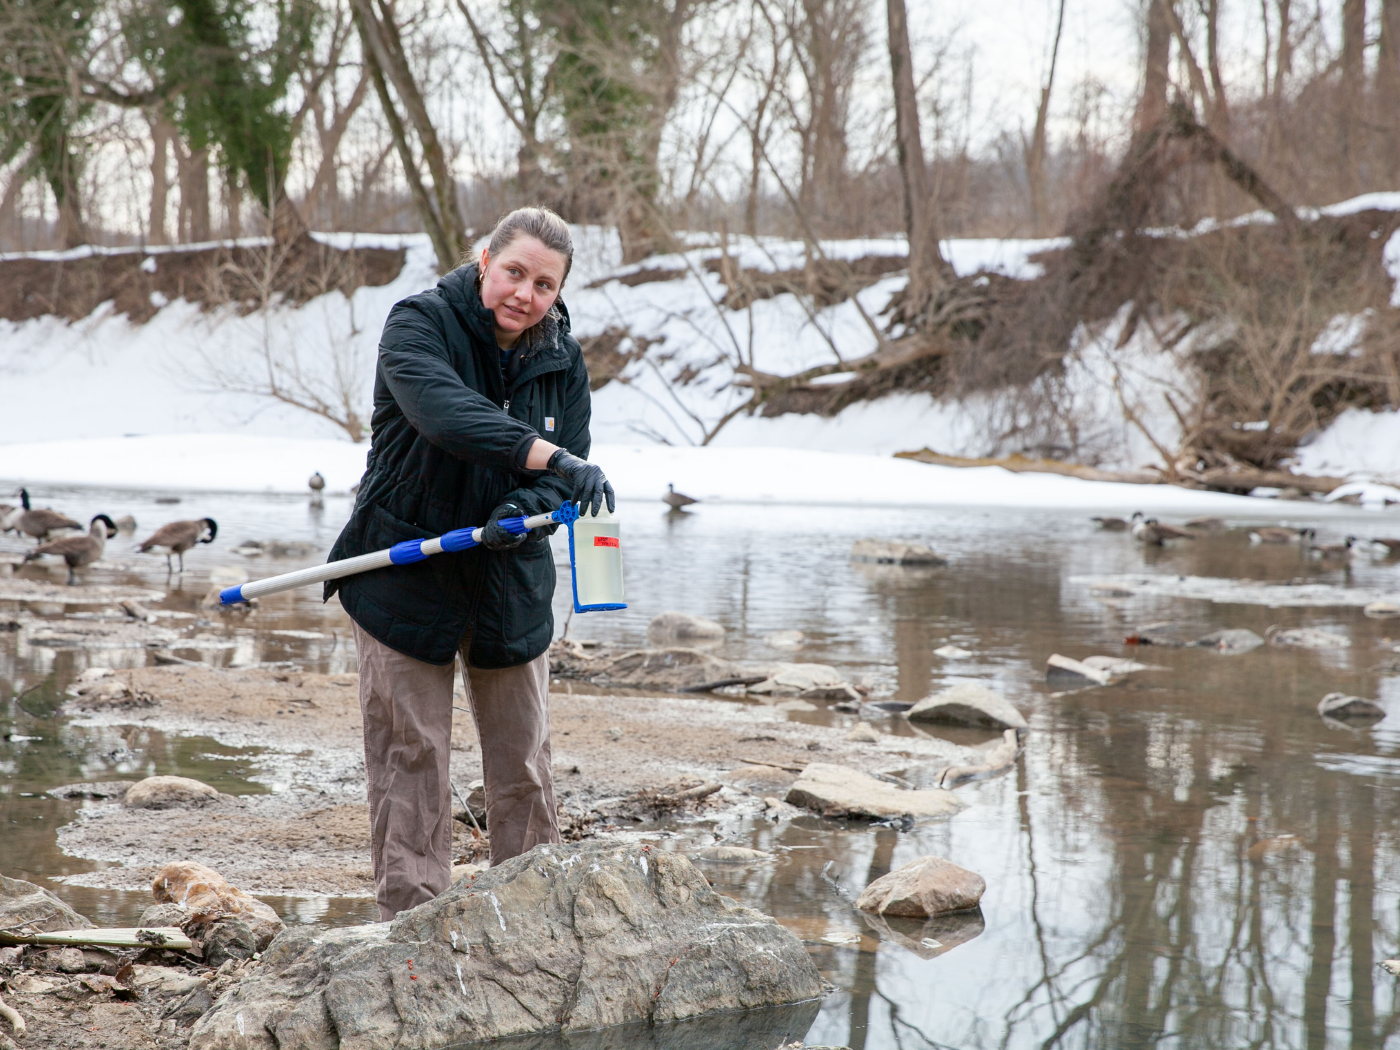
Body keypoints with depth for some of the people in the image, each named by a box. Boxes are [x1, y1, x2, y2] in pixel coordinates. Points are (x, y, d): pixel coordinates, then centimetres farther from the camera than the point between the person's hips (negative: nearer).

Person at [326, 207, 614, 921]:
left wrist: (528, 508, -23)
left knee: (523, 762, 8)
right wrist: (548, 455, -46)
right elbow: (443, 410, -34)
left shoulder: (562, 360, 1)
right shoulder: (419, 325, -14)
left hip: (512, 585, 4)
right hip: (404, 580, -4)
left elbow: (568, 473, 1)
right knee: (410, 760, -1)